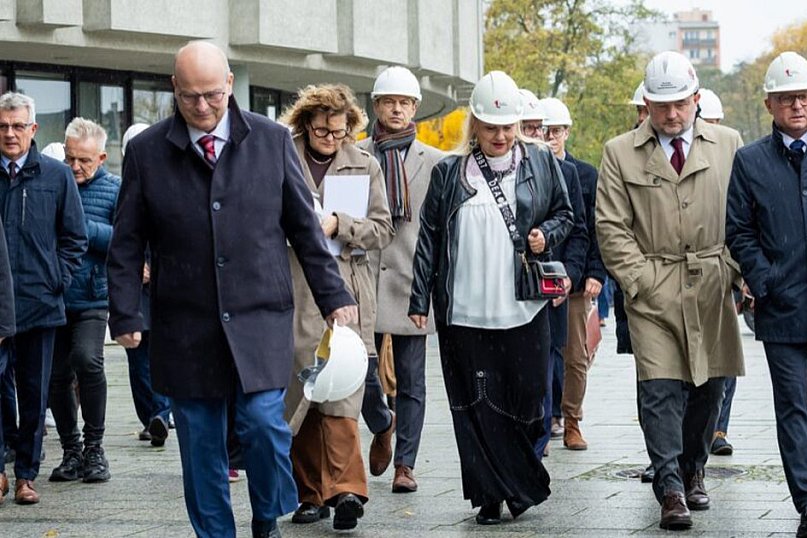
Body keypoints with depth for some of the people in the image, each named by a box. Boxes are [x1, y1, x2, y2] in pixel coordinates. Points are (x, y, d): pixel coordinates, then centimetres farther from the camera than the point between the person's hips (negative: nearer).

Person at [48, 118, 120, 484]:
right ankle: (71, 452, 21)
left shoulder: (114, 189, 1)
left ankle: (94, 447, -8)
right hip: (53, 298, 3)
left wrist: (83, 228, -16)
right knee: (58, 376, 7)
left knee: (87, 359, -22)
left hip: (92, 296, -3)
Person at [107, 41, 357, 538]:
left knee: (263, 422, -12)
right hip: (184, 326, 1)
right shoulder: (146, 151, 2)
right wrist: (126, 315, 0)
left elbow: (305, 227, 8)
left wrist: (333, 295, 7)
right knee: (200, 445, 4)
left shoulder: (272, 140, 3)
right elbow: (127, 244, 6)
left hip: (261, 318, -1)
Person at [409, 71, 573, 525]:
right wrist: (420, 300, 4)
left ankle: (521, 484, 22)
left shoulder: (541, 163, 8)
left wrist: (546, 235, -5)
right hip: (465, 312, 0)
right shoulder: (450, 173, 7)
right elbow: (429, 239, 8)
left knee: (525, 398, 2)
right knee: (476, 406, 1)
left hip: (524, 310, 0)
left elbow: (565, 214, 17)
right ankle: (492, 496, 8)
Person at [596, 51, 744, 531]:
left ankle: (693, 472, 27)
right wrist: (639, 279, -6)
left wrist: (734, 271, 0)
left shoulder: (728, 145, 8)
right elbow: (612, 227, 2)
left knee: (709, 385, 8)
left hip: (712, 288, 2)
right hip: (652, 291, -2)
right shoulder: (620, 154, 3)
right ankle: (672, 490, -9)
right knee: (661, 389, -10)